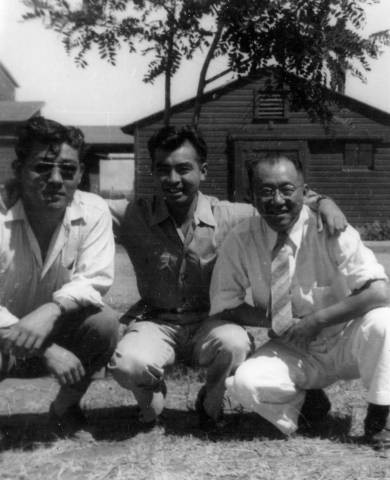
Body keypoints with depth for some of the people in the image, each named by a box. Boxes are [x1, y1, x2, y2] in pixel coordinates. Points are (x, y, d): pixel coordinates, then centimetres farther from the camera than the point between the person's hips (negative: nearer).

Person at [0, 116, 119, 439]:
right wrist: (48, 351, -34)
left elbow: (95, 280, -19)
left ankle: (65, 409, 2)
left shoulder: (93, 211, -14)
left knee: (104, 322, -27)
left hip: (59, 332, 3)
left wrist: (50, 312, -39)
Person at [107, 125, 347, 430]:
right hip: (156, 322, 0)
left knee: (235, 344, -34)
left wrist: (325, 202, -16)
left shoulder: (229, 217, -7)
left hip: (209, 322, 0)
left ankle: (211, 403, 3)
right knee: (128, 365, -32)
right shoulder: (133, 217, -7)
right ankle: (151, 399, 9)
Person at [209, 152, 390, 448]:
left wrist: (317, 319, -27)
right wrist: (279, 323, -17)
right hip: (292, 352, 1)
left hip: (345, 344, -1)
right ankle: (302, 397, 7)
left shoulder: (331, 232, -18)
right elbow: (223, 306, -5)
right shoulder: (241, 240, -11)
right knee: (244, 383, -27)